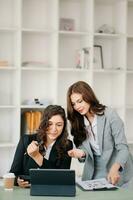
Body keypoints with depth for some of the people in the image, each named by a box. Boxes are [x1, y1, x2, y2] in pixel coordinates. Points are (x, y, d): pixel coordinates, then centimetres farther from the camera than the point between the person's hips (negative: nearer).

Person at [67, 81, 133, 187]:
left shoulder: (110, 114, -11)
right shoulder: (77, 122, 4)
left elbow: (123, 148, -15)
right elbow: (86, 150, 8)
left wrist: (114, 168, -32)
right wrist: (81, 153, -16)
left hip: (118, 173, -3)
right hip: (93, 175, 3)